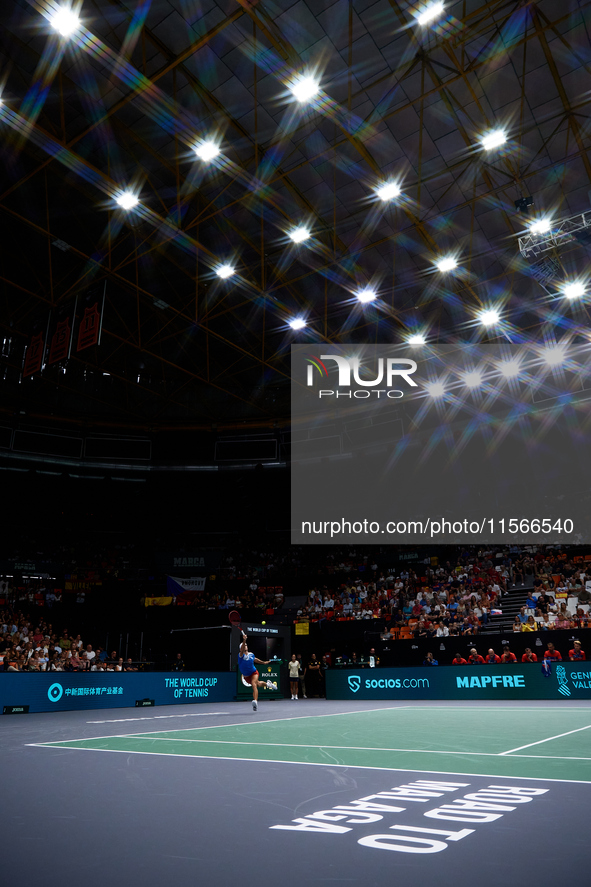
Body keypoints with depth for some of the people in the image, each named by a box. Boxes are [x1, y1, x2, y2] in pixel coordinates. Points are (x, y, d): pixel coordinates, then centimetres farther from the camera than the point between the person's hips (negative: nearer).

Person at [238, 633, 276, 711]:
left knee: (254, 685, -27)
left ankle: (255, 701, -40)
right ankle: (267, 683, 53)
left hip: (253, 673, -1)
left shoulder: (251, 654, -8)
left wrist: (263, 662, 28)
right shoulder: (241, 655, -20)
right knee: (258, 684, 20)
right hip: (246, 676, 1)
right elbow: (242, 650, -44)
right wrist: (244, 640, -61)